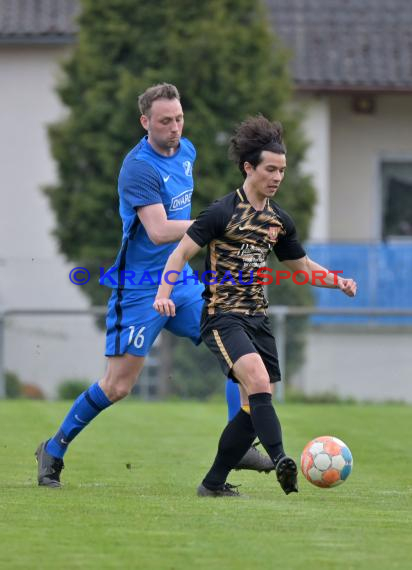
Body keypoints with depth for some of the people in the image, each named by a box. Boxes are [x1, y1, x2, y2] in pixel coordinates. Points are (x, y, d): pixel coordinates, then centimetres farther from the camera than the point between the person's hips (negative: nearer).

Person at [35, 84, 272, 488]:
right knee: (118, 386, -6)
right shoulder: (139, 167, -19)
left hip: (181, 281, 7)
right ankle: (54, 450, 12)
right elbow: (159, 232, -29)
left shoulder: (186, 151, 6)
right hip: (139, 290, -7)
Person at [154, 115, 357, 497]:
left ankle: (214, 483, 14)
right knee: (258, 383, -28)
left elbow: (301, 266, 23)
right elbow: (181, 253, -7)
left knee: (254, 405, 3)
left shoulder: (279, 221, 10)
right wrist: (164, 293, -21)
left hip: (257, 318, 7)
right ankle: (280, 461, -37)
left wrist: (338, 282, 7)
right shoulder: (223, 212, -9)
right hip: (222, 317, -7)